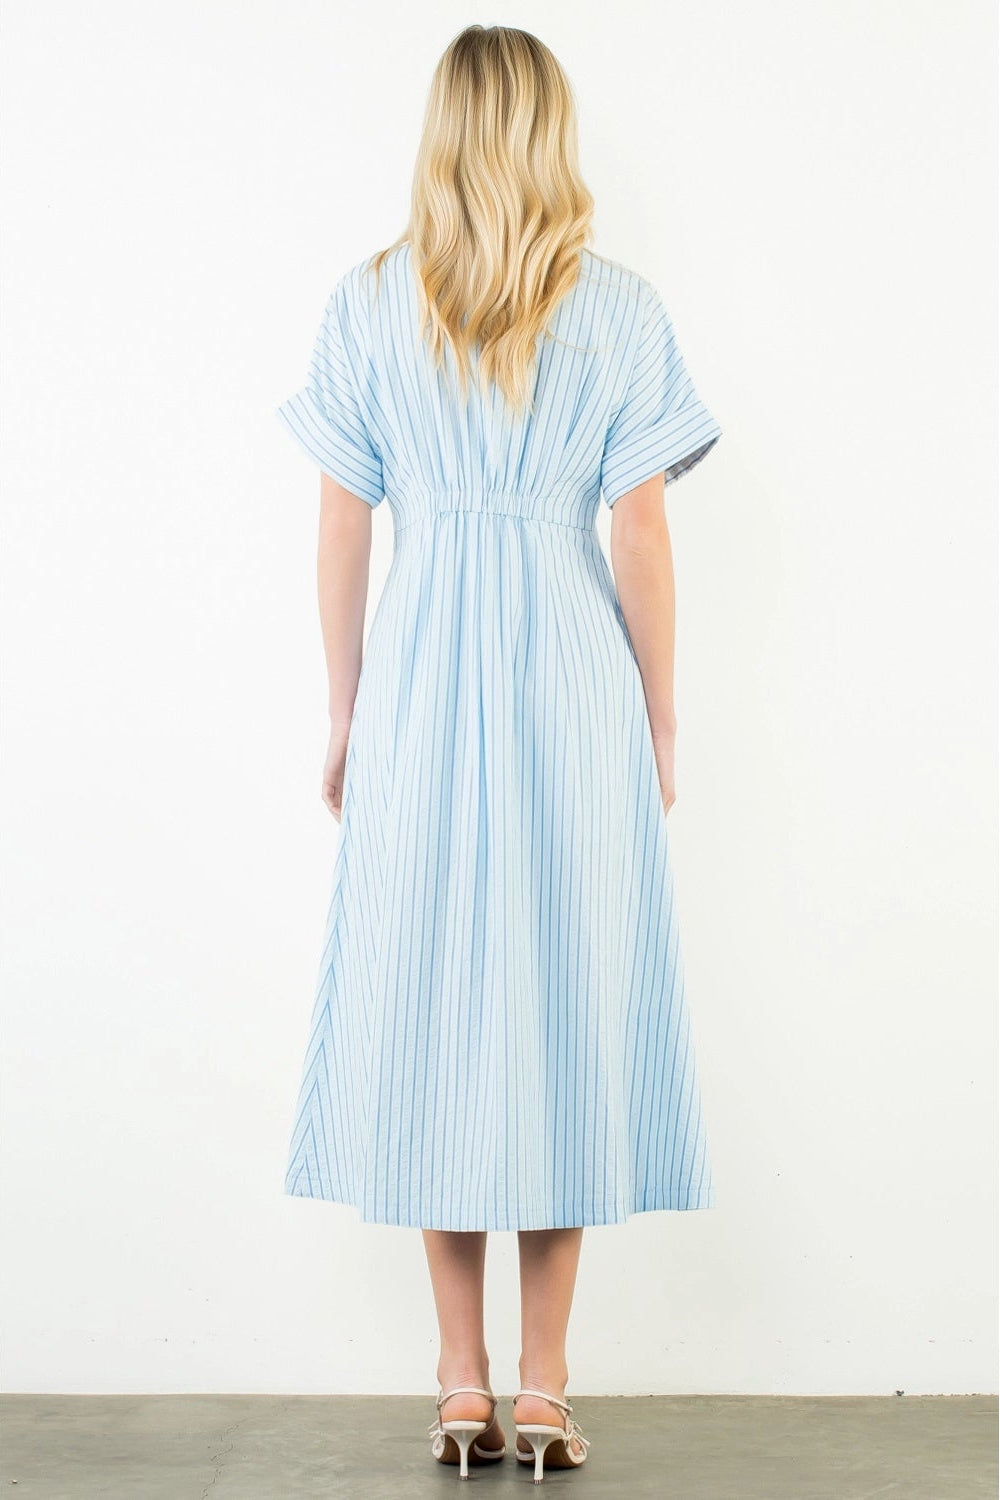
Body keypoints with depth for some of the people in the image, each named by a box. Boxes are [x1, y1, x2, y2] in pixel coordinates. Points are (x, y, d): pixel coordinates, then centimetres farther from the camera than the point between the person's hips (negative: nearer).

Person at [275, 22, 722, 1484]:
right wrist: (659, 721, 7)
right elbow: (641, 532, -2)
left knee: (431, 1005, 8)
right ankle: (545, 1391, 13)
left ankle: (463, 1387, 15)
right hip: (573, 683, 0)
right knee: (569, 1007, 6)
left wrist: (345, 716, 11)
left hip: (422, 680, 1)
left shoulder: (369, 304, 3)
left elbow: (341, 529, 3)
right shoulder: (620, 307, 0)